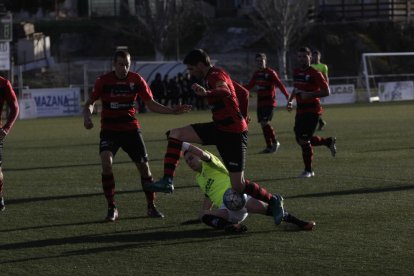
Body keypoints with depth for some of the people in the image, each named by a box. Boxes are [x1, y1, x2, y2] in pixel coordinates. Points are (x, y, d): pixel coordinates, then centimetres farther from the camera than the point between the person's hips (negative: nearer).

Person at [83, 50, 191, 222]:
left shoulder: (136, 80, -2)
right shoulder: (104, 81, -6)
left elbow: (151, 104, 4)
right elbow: (90, 103, 0)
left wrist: (172, 111, -8)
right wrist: (87, 117, -21)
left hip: (131, 129, 2)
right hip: (109, 130, -2)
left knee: (144, 166, 0)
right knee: (106, 163, -23)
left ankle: (151, 207, 19)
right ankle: (112, 208, -11)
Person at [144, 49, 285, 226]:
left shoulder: (215, 76, -17)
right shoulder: (216, 76, 14)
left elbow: (225, 91, -41)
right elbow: (243, 93, 24)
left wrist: (207, 93, -61)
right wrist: (242, 117, 31)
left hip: (233, 134, -10)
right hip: (219, 128, 10)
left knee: (238, 186, -10)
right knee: (175, 134, -1)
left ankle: (273, 201, 11)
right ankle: (167, 181, -6)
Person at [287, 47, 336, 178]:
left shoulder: (315, 73, -11)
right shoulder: (296, 72, 11)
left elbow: (326, 92, -13)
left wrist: (309, 95, -23)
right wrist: (290, 100, 11)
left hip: (312, 110, -8)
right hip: (300, 110, 8)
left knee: (304, 140, -11)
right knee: (300, 140, 7)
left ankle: (308, 170, 3)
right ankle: (329, 141, 30)